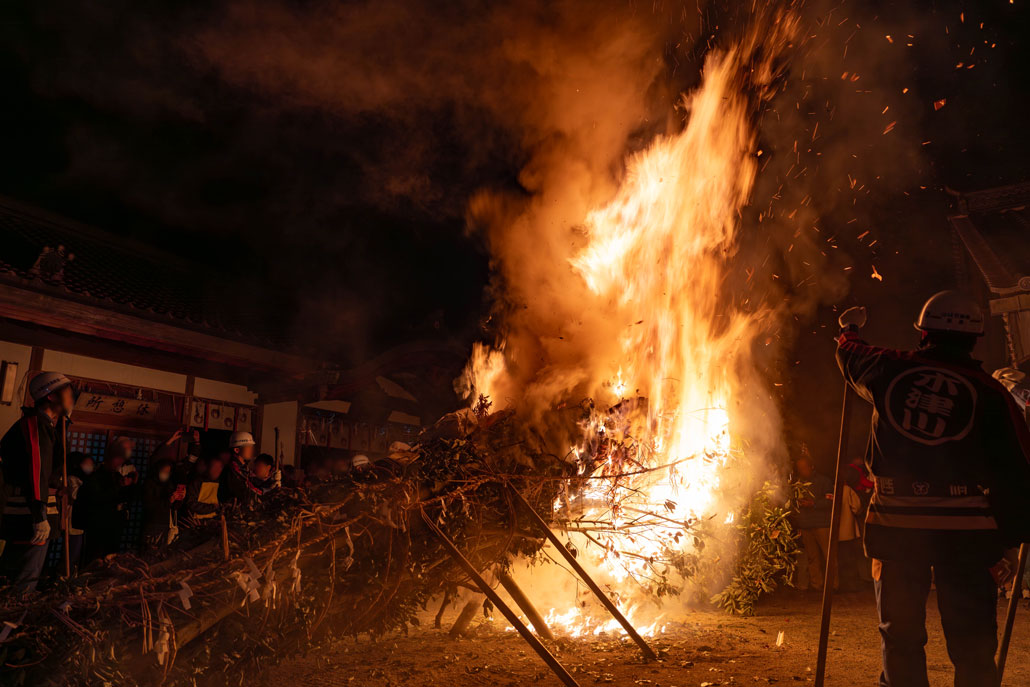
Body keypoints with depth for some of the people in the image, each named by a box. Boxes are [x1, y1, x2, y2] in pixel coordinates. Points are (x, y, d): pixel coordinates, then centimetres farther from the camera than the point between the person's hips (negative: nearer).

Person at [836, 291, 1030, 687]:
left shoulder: (890, 370, 1)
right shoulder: (988, 392, -2)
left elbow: (850, 357, 23)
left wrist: (849, 329, 45)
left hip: (895, 524, 1)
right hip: (965, 531, 0)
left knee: (900, 637, 12)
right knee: (973, 643, 9)